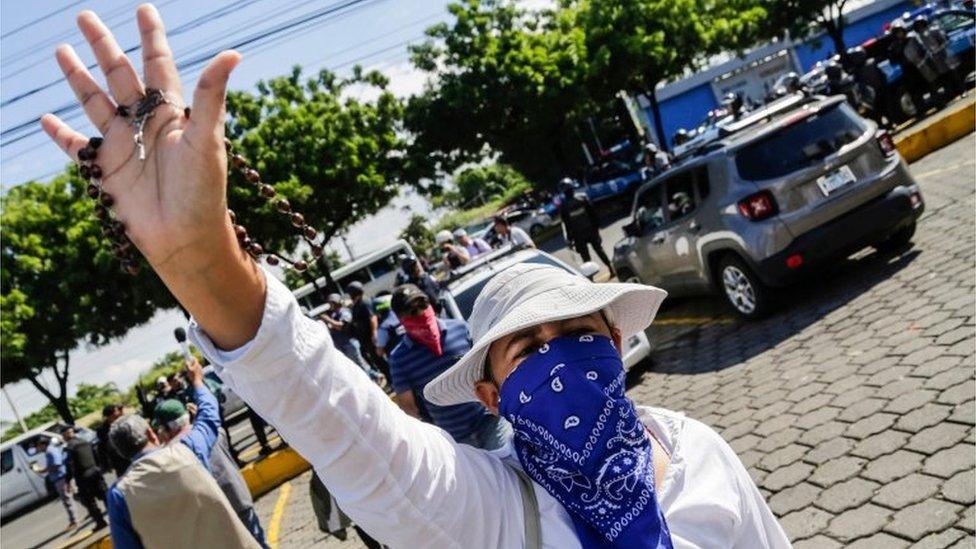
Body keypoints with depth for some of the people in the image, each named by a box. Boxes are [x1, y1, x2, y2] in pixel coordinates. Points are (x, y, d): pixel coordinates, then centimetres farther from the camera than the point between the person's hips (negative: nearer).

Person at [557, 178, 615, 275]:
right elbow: (592, 213, -1)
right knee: (599, 250, 17)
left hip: (578, 235, -2)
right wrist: (596, 226, 10)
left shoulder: (563, 205, -13)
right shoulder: (582, 197, -6)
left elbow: (566, 224, -9)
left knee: (585, 257, 6)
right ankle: (611, 268, 23)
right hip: (591, 230, 2)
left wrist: (569, 239, -2)